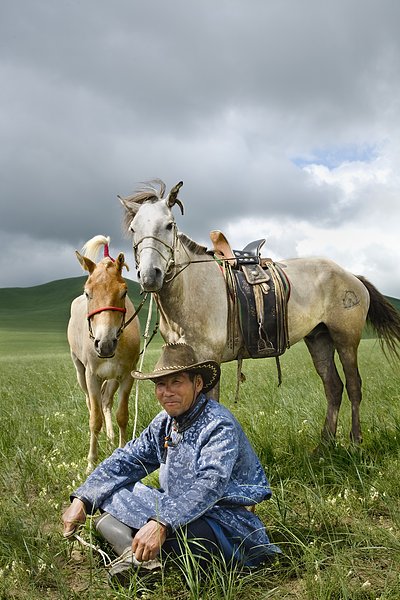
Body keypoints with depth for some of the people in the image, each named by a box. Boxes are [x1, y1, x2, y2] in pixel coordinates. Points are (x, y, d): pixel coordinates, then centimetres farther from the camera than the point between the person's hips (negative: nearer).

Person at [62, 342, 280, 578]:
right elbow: (125, 460, 7)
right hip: (178, 508, 8)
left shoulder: (220, 425, -19)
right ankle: (139, 552, -23)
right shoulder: (165, 422, 6)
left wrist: (161, 523, -44)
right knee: (111, 489, -2)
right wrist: (82, 500, -4)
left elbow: (210, 485, -33)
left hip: (223, 522, -8)